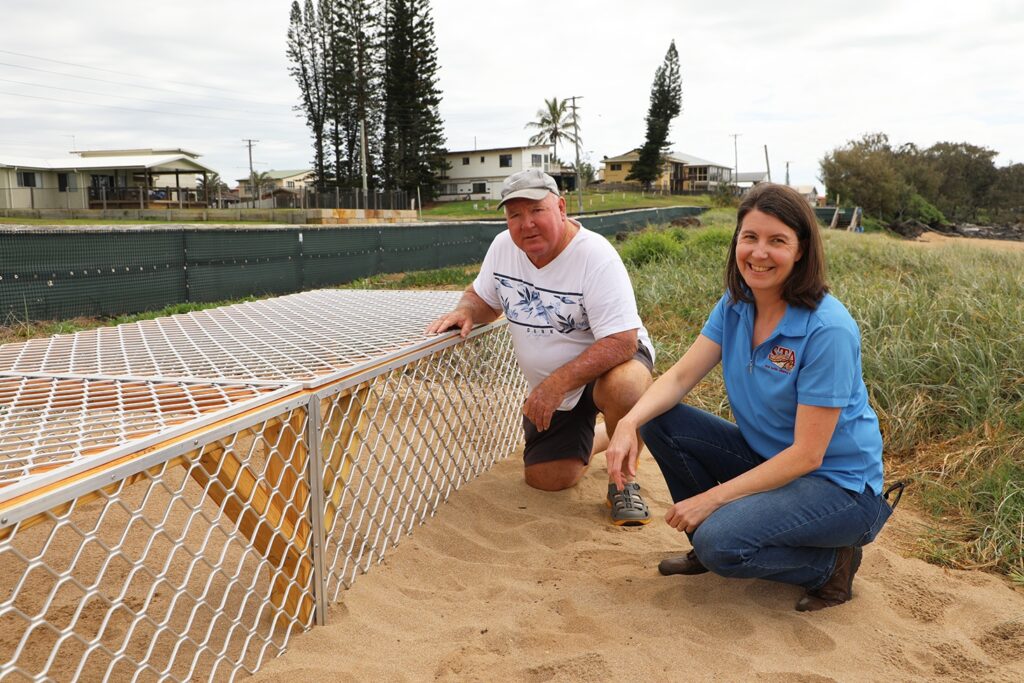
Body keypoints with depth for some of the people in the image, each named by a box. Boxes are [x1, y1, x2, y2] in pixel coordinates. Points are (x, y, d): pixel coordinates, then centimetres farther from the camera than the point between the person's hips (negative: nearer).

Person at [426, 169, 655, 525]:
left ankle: (624, 481, -12)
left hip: (609, 362, -6)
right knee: (546, 478, 4)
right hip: (547, 387, 6)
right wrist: (465, 311, -15)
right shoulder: (503, 246, -7)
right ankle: (589, 436, 36)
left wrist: (556, 385, -35)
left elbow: (621, 342, -31)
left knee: (624, 386, -41)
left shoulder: (596, 255, -27)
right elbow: (483, 297, 10)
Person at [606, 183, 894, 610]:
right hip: (767, 458, 7)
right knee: (661, 422, -9)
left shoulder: (828, 330, -25)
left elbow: (807, 454, -24)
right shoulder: (735, 306, -4)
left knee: (722, 542, -29)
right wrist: (629, 422, -27)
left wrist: (712, 497, -25)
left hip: (839, 484, -7)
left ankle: (831, 564, 0)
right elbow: (681, 376, -7)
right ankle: (709, 546, 8)